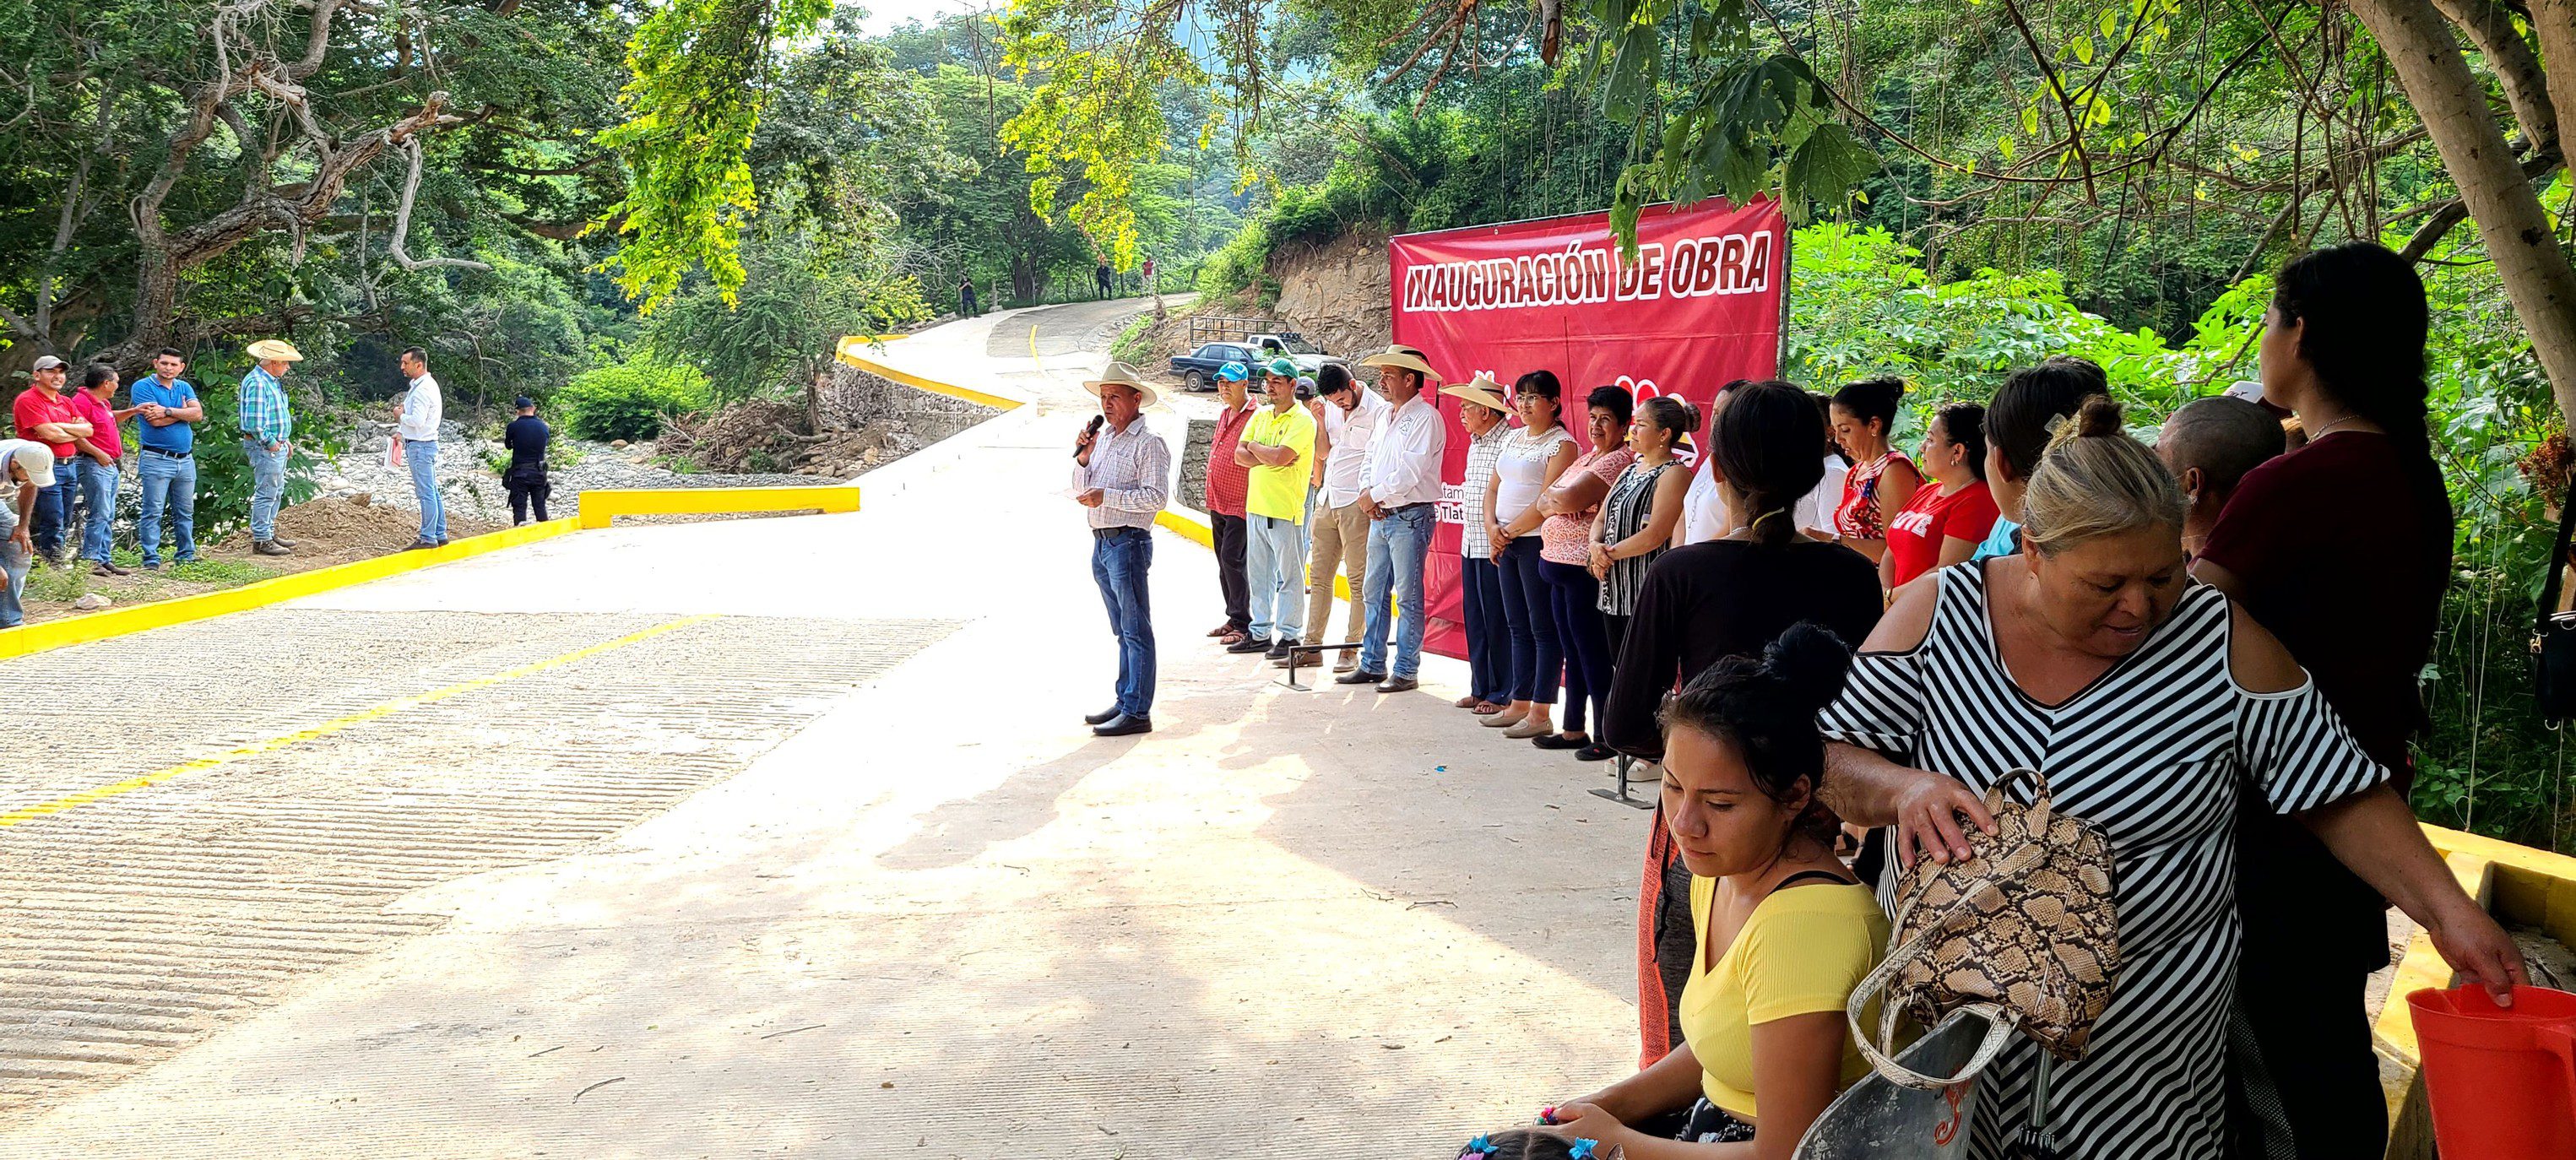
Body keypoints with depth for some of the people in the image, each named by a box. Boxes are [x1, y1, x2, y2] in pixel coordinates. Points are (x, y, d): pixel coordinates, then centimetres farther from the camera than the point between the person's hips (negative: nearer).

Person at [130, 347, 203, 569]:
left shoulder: (184, 387, 13)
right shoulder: (143, 386, -2)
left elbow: (198, 413, -4)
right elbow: (154, 421, -15)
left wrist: (167, 411, -13)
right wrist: (182, 412, -5)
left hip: (185, 460, 5)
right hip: (156, 459, -5)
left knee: (185, 512, 12)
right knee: (153, 511, -5)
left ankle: (186, 555, 20)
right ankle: (151, 559, -4)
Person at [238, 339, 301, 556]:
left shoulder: (272, 381, 13)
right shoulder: (257, 383, -20)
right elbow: (254, 422, -25)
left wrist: (284, 440, 16)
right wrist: (270, 442, -16)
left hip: (276, 445, 11)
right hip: (265, 448, -11)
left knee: (276, 492, 17)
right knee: (266, 493, -6)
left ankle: (270, 534, 27)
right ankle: (261, 540, -2)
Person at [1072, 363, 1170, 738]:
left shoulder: (1148, 443, -9)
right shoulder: (1103, 436, 16)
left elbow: (1156, 496, -18)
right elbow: (1081, 488, 20)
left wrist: (1106, 496, -19)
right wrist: (1083, 458, 2)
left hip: (1129, 542, -8)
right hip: (1101, 542, 8)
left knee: (1136, 630, -5)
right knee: (1122, 631, 15)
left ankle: (1137, 712, -4)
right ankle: (1125, 702, 22)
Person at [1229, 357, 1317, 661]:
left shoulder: (1303, 420, -9)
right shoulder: (1260, 415, 13)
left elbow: (1280, 457, -22)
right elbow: (1240, 455, 5)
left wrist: (1255, 447, -4)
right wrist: (1270, 457, -10)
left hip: (1285, 509, -7)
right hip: (1255, 505, 8)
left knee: (1288, 576, -1)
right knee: (1258, 573, 13)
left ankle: (1289, 636, 6)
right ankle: (1260, 633, 22)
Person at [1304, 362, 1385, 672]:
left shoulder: (1379, 410, -9)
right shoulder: (1331, 408, 11)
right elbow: (1323, 453, 15)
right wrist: (1321, 421, 0)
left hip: (1357, 504, -7)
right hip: (1327, 501, 7)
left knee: (1358, 579, -2)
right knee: (1318, 576, 8)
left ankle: (1351, 649, 2)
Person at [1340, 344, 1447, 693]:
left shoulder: (1425, 417, -11)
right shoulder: (1386, 419, 17)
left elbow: (1410, 471, -19)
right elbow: (1369, 460, 19)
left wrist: (1374, 495, -10)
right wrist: (1367, 492, -1)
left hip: (1410, 517, -9)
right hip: (1380, 517, 9)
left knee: (1408, 597, -3)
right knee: (1373, 593, 11)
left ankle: (1406, 671, 2)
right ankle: (1373, 665, 19)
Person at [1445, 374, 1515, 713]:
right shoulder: (1475, 444, 16)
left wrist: (1495, 533, -21)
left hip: (1494, 546, -9)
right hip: (1471, 544, 9)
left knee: (1497, 621, -2)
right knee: (1474, 618, 12)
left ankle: (1501, 694, 6)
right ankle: (1480, 688, 21)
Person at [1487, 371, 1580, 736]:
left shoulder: (1562, 443, -9)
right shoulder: (1513, 439, 16)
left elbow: (1546, 503, -16)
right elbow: (1493, 489, 16)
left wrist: (1510, 532, -11)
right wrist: (1492, 527, -1)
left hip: (1538, 542, -8)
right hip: (1507, 543, 8)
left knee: (1543, 628, -3)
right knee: (1517, 626, 13)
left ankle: (1540, 714, -1)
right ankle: (1519, 704, 21)